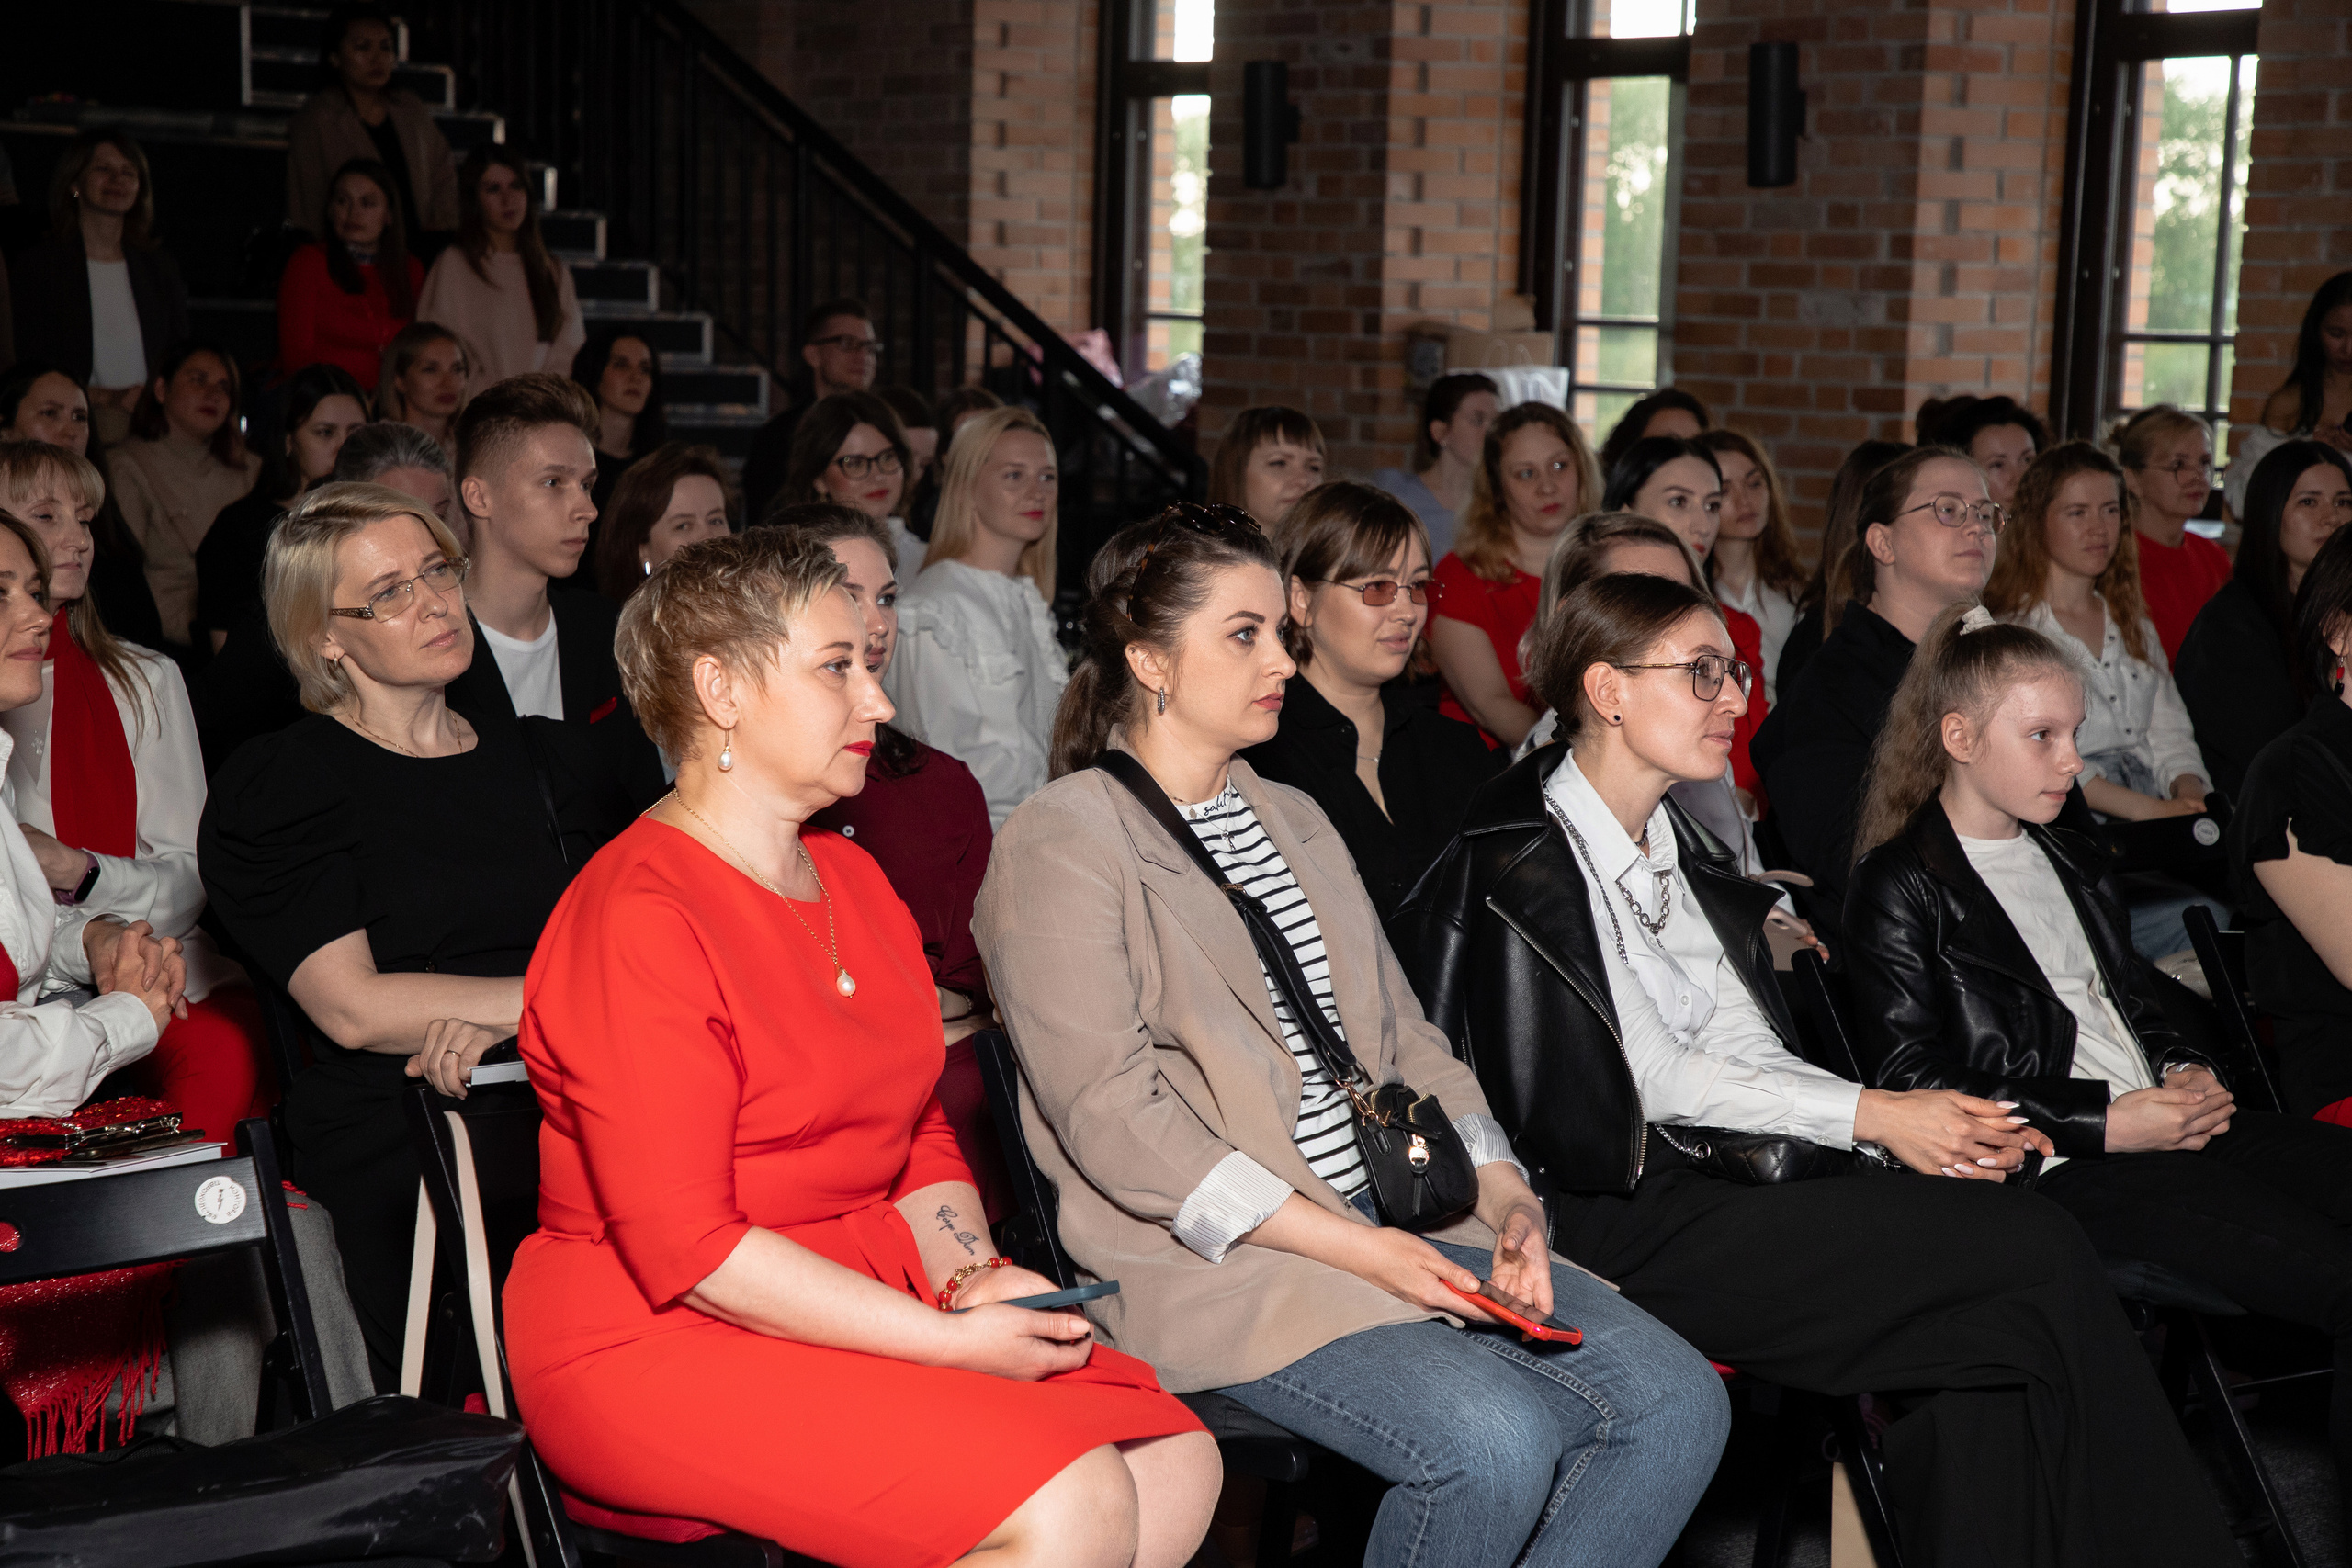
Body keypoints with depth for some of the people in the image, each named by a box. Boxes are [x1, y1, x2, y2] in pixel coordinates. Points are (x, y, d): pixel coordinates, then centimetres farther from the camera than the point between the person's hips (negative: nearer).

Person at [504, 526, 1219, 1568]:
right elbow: (687, 1251, -20)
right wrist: (953, 1341, -20)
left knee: (1178, 1468, -9)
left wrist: (970, 1274, -4)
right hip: (665, 1342, -9)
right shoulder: (635, 919, -15)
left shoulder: (853, 878, 14)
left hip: (871, 1302, 9)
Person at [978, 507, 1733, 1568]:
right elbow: (1112, 1119, -14)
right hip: (1217, 1258, -8)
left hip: (1399, 1219, 8)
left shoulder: (1295, 822, 21)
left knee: (1677, 1402, -10)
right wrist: (1346, 1246, -19)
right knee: (1494, 1441, -29)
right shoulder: (1062, 844, -5)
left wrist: (1502, 1195, 1)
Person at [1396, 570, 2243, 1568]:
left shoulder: (1675, 847, 18)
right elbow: (1650, 1074, -13)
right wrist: (1872, 1115, -13)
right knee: (2037, 1256, -16)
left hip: (1712, 1184, 8)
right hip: (1618, 1220, -8)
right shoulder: (1523, 860, -8)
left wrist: (1928, 1128, -3)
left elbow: (1748, 1053, 13)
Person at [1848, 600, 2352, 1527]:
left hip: (2167, 1126, 8)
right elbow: (1919, 1085, -9)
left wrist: (2188, 1073, 7)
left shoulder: (2062, 860, 25)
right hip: (2061, 1170, -8)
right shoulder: (1900, 889, -1)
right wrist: (2108, 1123, -14)